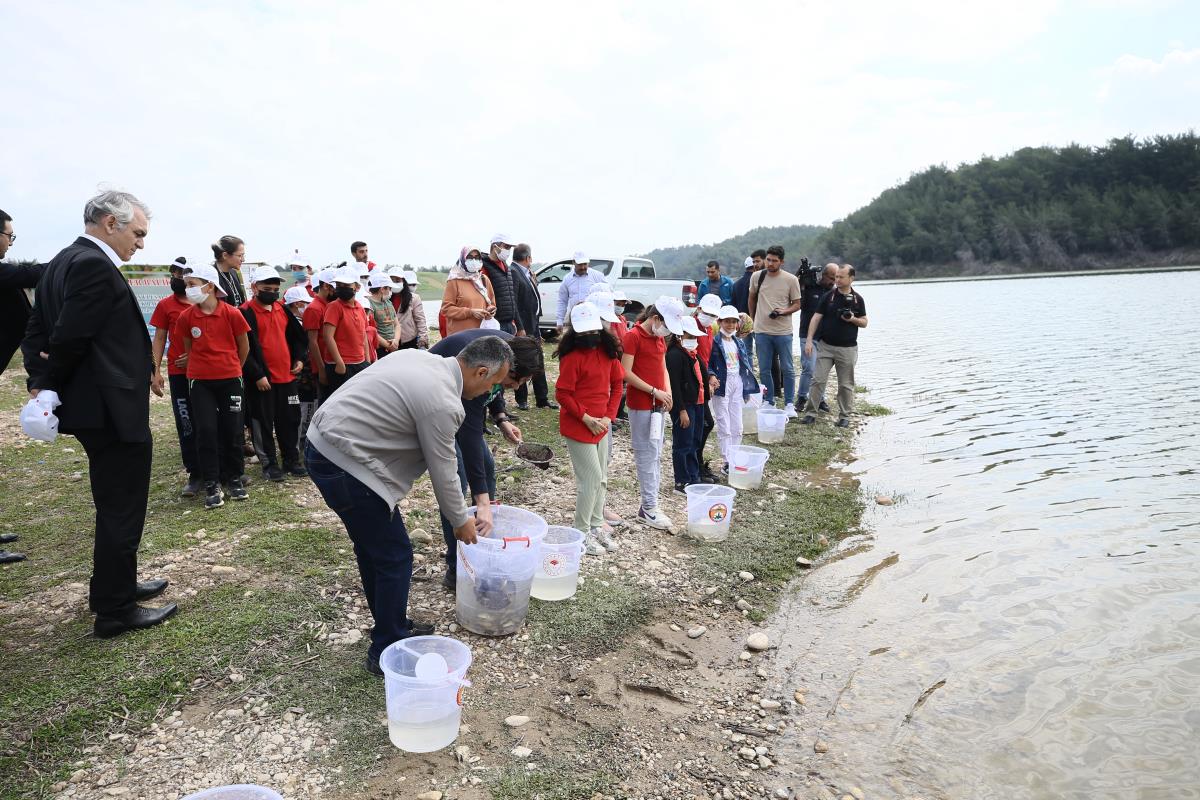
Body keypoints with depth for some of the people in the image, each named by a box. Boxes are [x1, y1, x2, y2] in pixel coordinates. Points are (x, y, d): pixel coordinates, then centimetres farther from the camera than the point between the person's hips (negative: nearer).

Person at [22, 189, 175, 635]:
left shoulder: (63, 261, 14)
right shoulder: (95, 265, -18)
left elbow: (37, 331, 12)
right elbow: (71, 337, -21)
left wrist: (41, 382, 2)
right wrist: (50, 389, -6)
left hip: (94, 407, 10)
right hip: (113, 410, -10)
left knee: (114, 505, 22)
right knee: (122, 509, 1)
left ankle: (113, 586, 37)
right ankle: (116, 611, 13)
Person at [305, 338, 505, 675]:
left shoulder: (421, 357, 7)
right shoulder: (442, 404, -20)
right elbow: (443, 473, -9)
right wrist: (460, 522, 7)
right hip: (344, 464, -10)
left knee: (372, 548, 21)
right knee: (395, 558, 1)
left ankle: (392, 626, 37)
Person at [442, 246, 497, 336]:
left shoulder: (484, 279, 15)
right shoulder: (454, 281, -1)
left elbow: (492, 303, 25)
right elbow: (446, 308, -6)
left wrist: (490, 310, 0)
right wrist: (470, 312, -15)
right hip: (459, 335, -5)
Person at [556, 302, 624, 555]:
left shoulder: (608, 351, 4)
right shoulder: (572, 356, -16)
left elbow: (617, 384, 11)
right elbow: (562, 394, -15)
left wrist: (609, 415, 0)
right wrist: (587, 419, -16)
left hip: (601, 426, 7)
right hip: (578, 427, -7)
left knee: (601, 479, 15)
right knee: (591, 478, -4)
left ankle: (596, 525, 30)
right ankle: (582, 533, 9)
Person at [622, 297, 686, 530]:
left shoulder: (659, 338, 13)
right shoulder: (633, 336, -12)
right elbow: (626, 373, -17)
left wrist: (667, 390, 2)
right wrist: (654, 391, -17)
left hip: (658, 405, 8)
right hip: (640, 405, -8)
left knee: (655, 455, 11)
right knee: (646, 456, -3)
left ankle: (650, 504, 18)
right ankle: (648, 508, 4)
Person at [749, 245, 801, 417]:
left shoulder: (791, 280, -5)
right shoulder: (757, 277, 2)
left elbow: (797, 304, 1)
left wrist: (784, 311, -18)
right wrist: (753, 319, 19)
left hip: (783, 332, -2)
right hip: (762, 331, 2)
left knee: (787, 369, 4)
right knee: (764, 370, 8)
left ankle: (788, 404, 17)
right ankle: (769, 402, 22)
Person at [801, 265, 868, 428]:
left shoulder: (858, 299, 3)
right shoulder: (828, 296, 0)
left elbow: (864, 323, 9)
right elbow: (816, 318, -2)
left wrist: (853, 319, -13)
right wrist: (809, 340, -10)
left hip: (847, 348, 0)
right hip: (825, 346, 0)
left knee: (846, 384, 6)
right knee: (818, 380, -3)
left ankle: (844, 416, 17)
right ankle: (810, 413, 4)